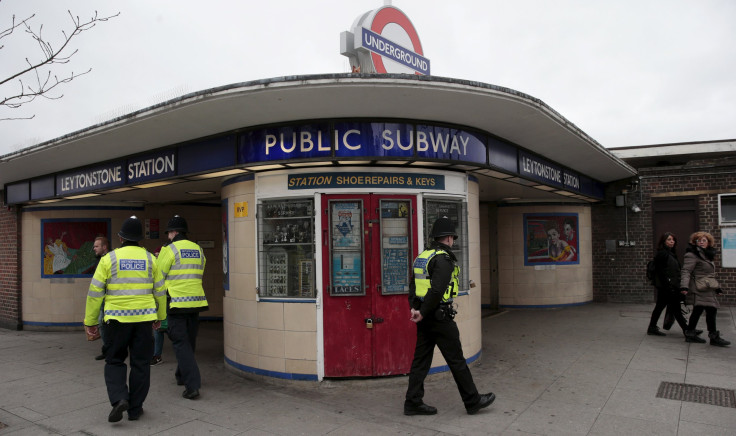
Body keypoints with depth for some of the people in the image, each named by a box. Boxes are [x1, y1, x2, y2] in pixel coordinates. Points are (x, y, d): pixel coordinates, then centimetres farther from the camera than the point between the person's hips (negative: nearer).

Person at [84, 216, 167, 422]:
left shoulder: (109, 258, -4)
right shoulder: (149, 259, 2)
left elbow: (95, 292, -3)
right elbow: (160, 291, 9)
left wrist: (90, 321, 6)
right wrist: (159, 316, 22)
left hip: (117, 319, -1)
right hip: (143, 318, 1)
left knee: (115, 361, 15)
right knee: (140, 364, 10)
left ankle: (119, 398, -4)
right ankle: (135, 408, 16)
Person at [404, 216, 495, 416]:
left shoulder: (422, 256, 12)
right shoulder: (443, 258, -16)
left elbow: (412, 285, 12)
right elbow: (437, 290, -24)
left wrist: (414, 308, 3)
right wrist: (423, 313, -16)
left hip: (425, 317, 9)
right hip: (440, 316, -8)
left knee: (421, 358, 11)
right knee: (456, 359, 4)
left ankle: (413, 402, 15)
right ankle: (472, 401, 18)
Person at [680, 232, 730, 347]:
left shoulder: (707, 255, 21)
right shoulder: (692, 255, -9)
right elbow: (686, 271, -19)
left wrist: (717, 287, 29)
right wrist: (684, 286, -31)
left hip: (707, 289, 10)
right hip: (700, 289, -10)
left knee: (697, 311, 11)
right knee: (711, 310, -12)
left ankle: (690, 334, 18)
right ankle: (714, 337, -7)